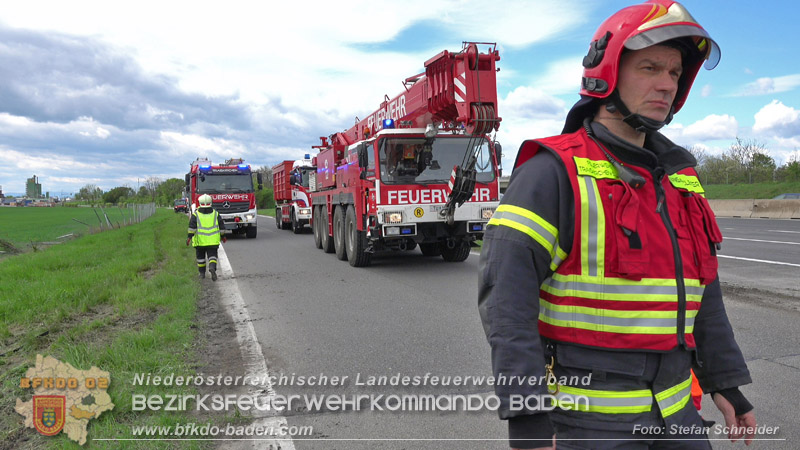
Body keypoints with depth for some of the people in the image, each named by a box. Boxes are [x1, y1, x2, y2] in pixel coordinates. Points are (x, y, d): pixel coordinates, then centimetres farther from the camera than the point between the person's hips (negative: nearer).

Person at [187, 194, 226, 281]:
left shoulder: (196, 214, -2)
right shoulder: (215, 213, 4)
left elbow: (192, 226, -11)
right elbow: (221, 227, 6)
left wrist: (189, 236, -9)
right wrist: (222, 236, 17)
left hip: (200, 241, 0)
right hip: (213, 241, 0)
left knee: (200, 257, 16)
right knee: (212, 256, 3)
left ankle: (202, 273, 23)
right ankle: (212, 268, -24)